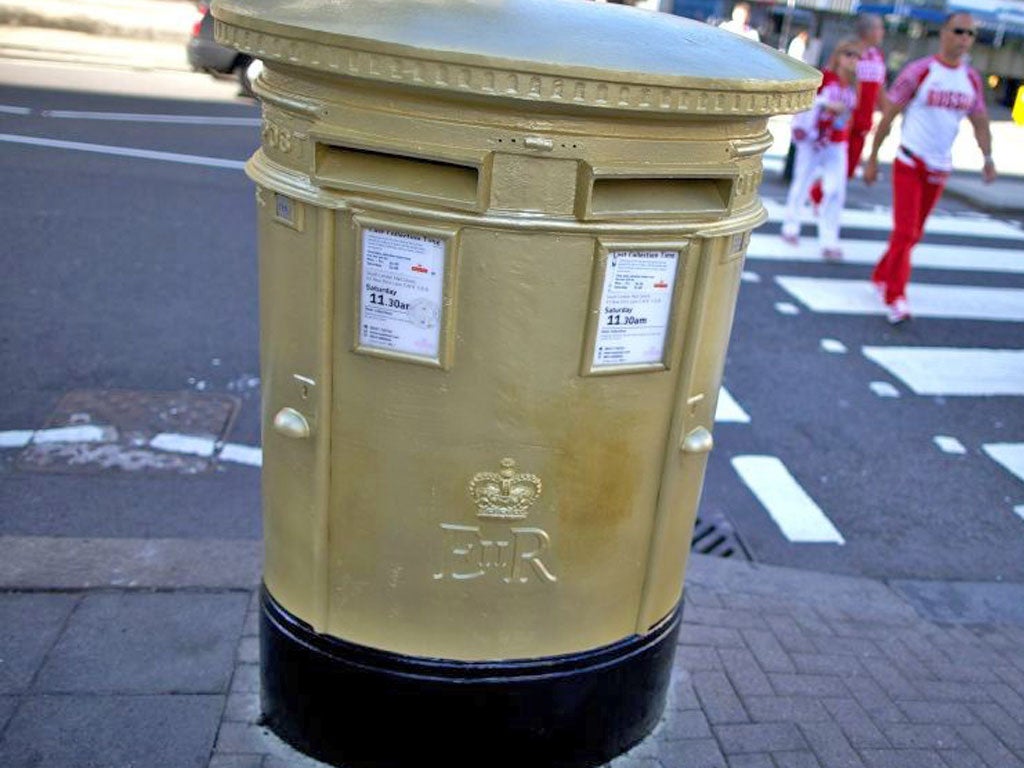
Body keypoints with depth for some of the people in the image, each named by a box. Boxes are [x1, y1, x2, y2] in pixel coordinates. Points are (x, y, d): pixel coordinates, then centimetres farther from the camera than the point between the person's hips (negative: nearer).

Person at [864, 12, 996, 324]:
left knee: (915, 233, 12)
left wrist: (988, 159, 0)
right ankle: (896, 297, -7)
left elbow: (980, 122, 14)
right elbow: (888, 116, -5)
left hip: (940, 169, 5)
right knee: (904, 231, -12)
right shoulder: (919, 72, -8)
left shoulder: (972, 78, 7)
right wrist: (872, 159, -5)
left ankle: (881, 276, 31)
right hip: (910, 164, -5)